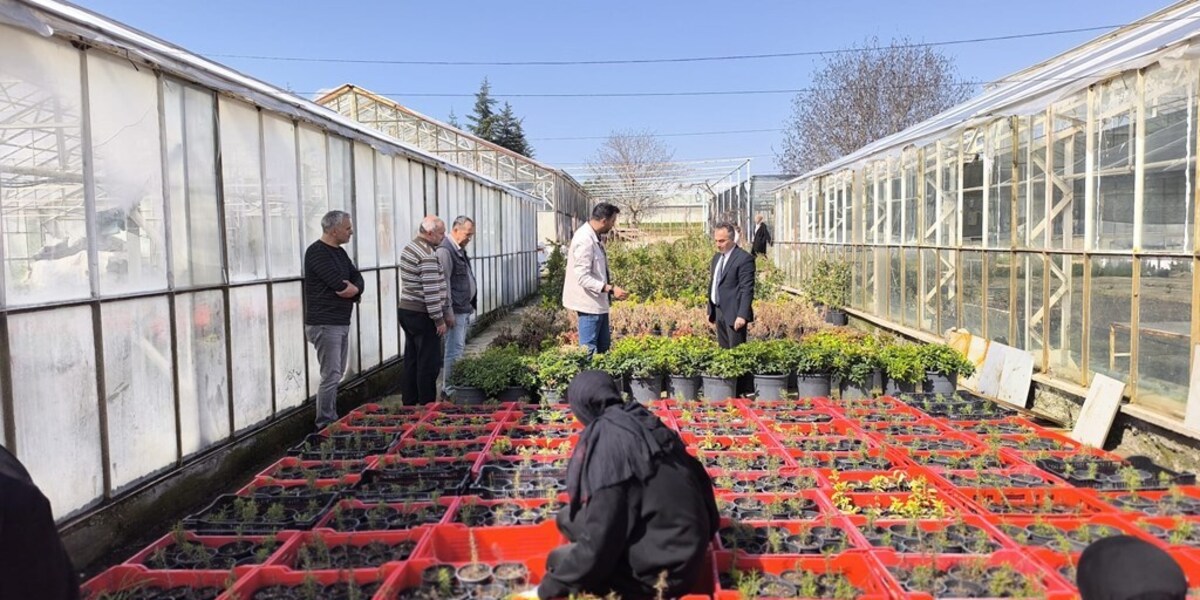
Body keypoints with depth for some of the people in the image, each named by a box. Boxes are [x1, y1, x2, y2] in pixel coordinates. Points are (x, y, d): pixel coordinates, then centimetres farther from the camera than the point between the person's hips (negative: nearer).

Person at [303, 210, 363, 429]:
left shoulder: (339, 252, 15)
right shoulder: (317, 252, -14)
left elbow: (357, 277, 10)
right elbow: (339, 283, -23)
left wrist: (356, 290, -13)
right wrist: (355, 290, -3)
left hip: (341, 323, 9)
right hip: (325, 324, -9)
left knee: (336, 375, 14)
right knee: (331, 376, -8)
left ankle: (332, 421, 22)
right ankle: (325, 426, 0)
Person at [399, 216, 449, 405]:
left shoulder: (409, 248, 14)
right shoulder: (428, 255, -18)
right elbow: (431, 290, -21)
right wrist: (439, 319, -14)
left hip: (406, 310, 10)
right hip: (422, 315, -10)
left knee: (411, 361, 14)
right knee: (429, 364, -2)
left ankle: (409, 403, 20)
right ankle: (427, 406, 4)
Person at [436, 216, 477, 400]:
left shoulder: (460, 250, 15)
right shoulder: (445, 250, -15)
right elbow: (444, 283, -19)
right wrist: (449, 311, -20)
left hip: (465, 308, 10)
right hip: (456, 309, -10)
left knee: (459, 347, 14)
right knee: (455, 349, -6)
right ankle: (447, 388, 1)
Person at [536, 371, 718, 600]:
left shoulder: (606, 439, -20)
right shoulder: (645, 424, 3)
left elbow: (600, 539, -21)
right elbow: (699, 479, 11)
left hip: (659, 571, -8)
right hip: (685, 553, 8)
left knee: (558, 560, 7)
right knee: (568, 517, 13)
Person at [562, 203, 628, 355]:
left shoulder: (593, 236, 8)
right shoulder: (585, 240, -23)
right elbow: (583, 277, -27)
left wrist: (610, 288, 14)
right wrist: (611, 289, -29)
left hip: (598, 302, 10)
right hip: (589, 303, -10)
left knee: (604, 345, 18)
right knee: (589, 349, -1)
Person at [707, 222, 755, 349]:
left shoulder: (744, 258, -12)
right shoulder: (717, 257, 14)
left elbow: (747, 289, -16)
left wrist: (742, 315, -21)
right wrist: (710, 310, 17)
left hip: (734, 314, -8)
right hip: (718, 312, 8)